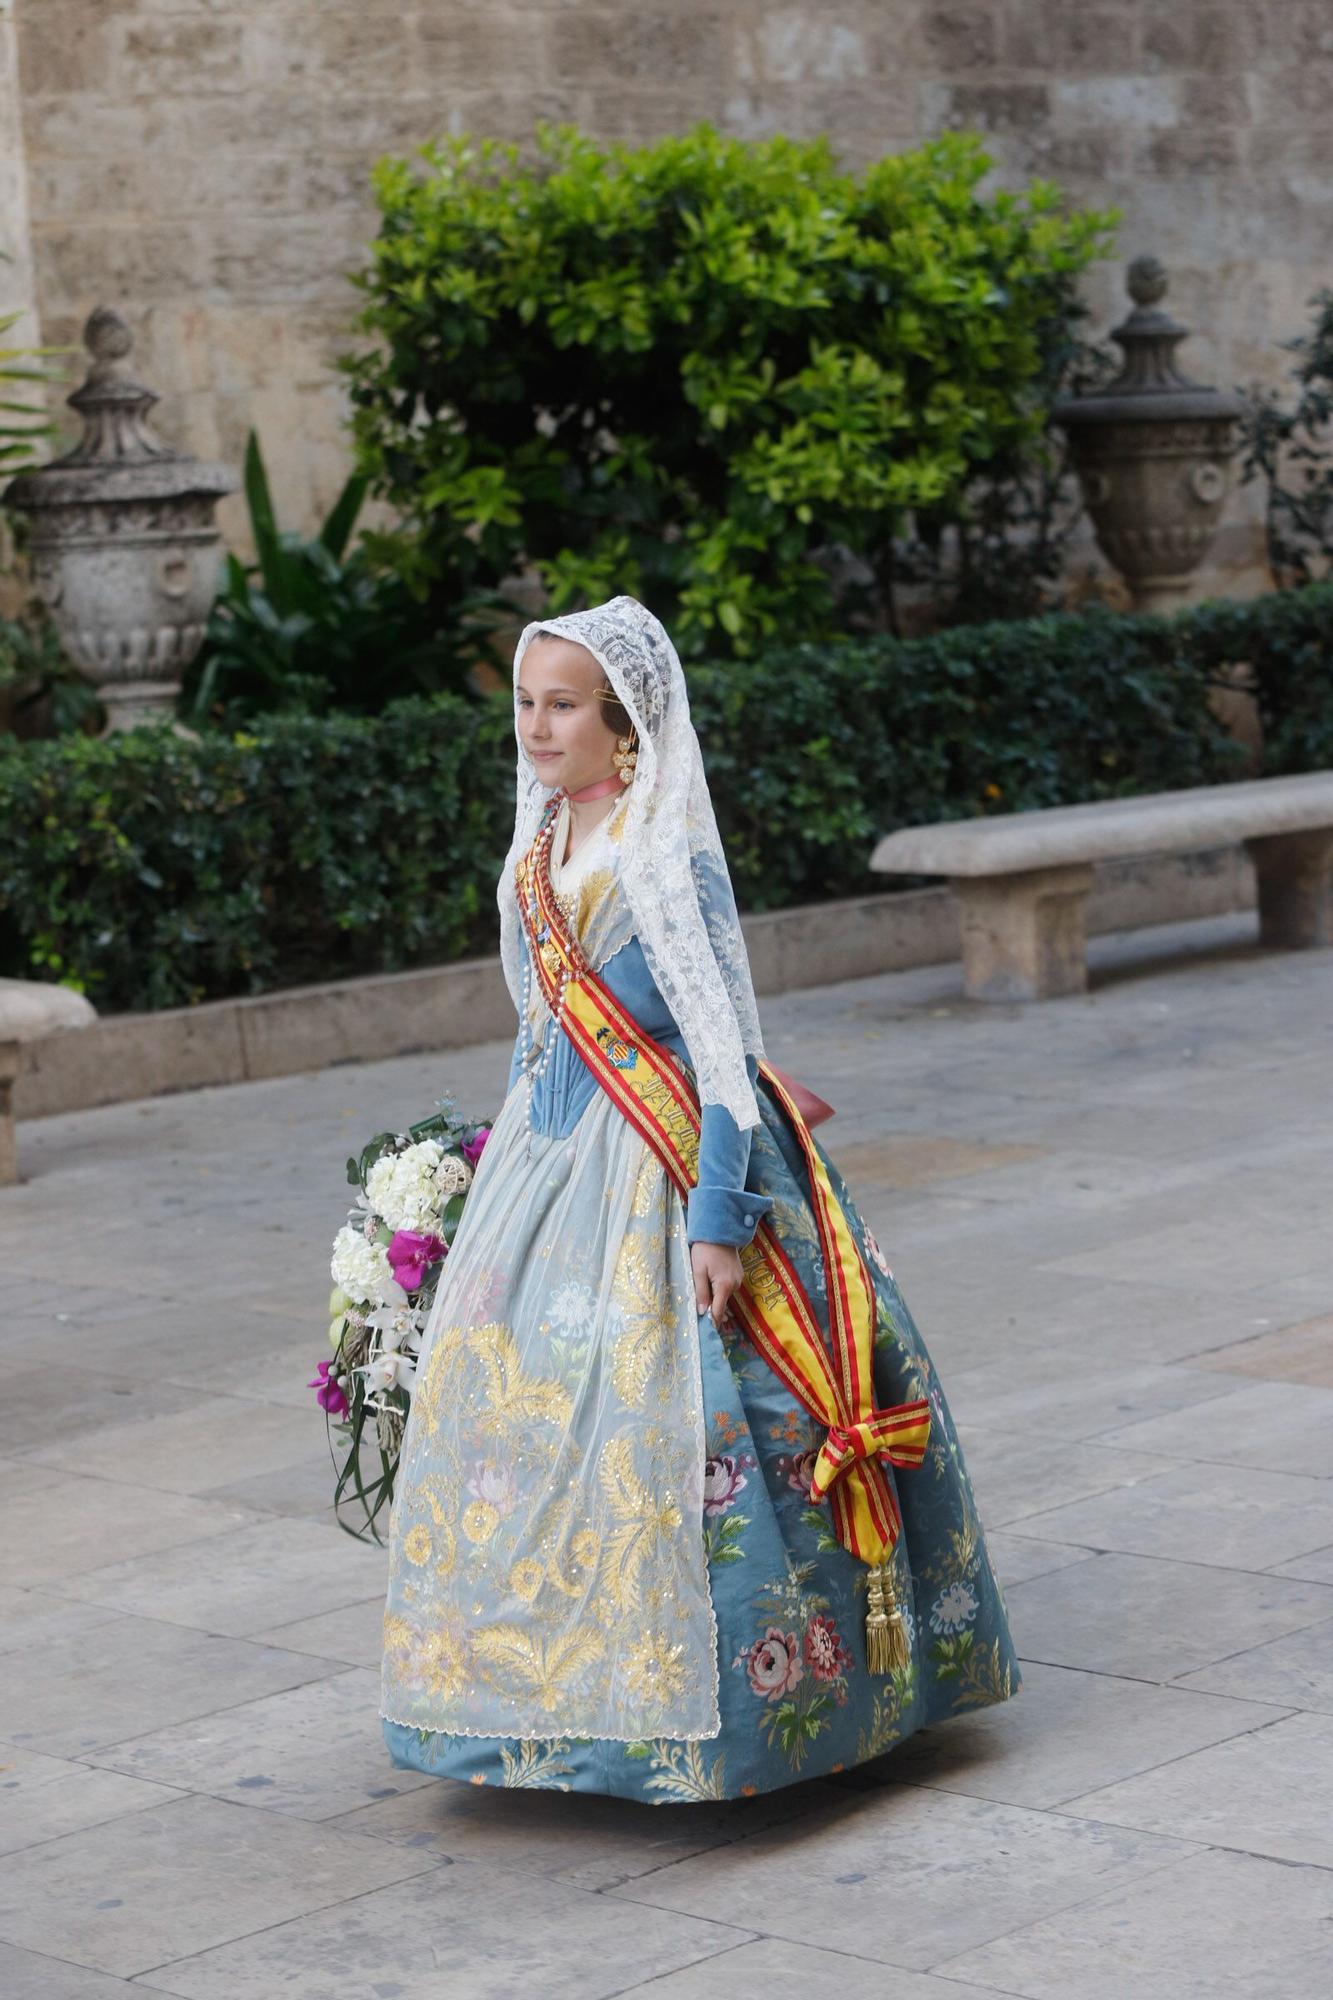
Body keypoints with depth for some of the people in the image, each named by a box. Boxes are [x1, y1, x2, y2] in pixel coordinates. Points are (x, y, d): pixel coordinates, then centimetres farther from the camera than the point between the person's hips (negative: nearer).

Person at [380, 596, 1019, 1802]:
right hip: (550, 1153, 8)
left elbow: (724, 1049, -18)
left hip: (657, 1169, -8)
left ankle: (688, 1691, 5)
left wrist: (721, 1218, -22)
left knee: (650, 1418, -7)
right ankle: (555, 1667, 22)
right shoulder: (543, 849, 9)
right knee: (510, 1391, 9)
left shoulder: (669, 858, -16)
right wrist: (505, 1164, 22)